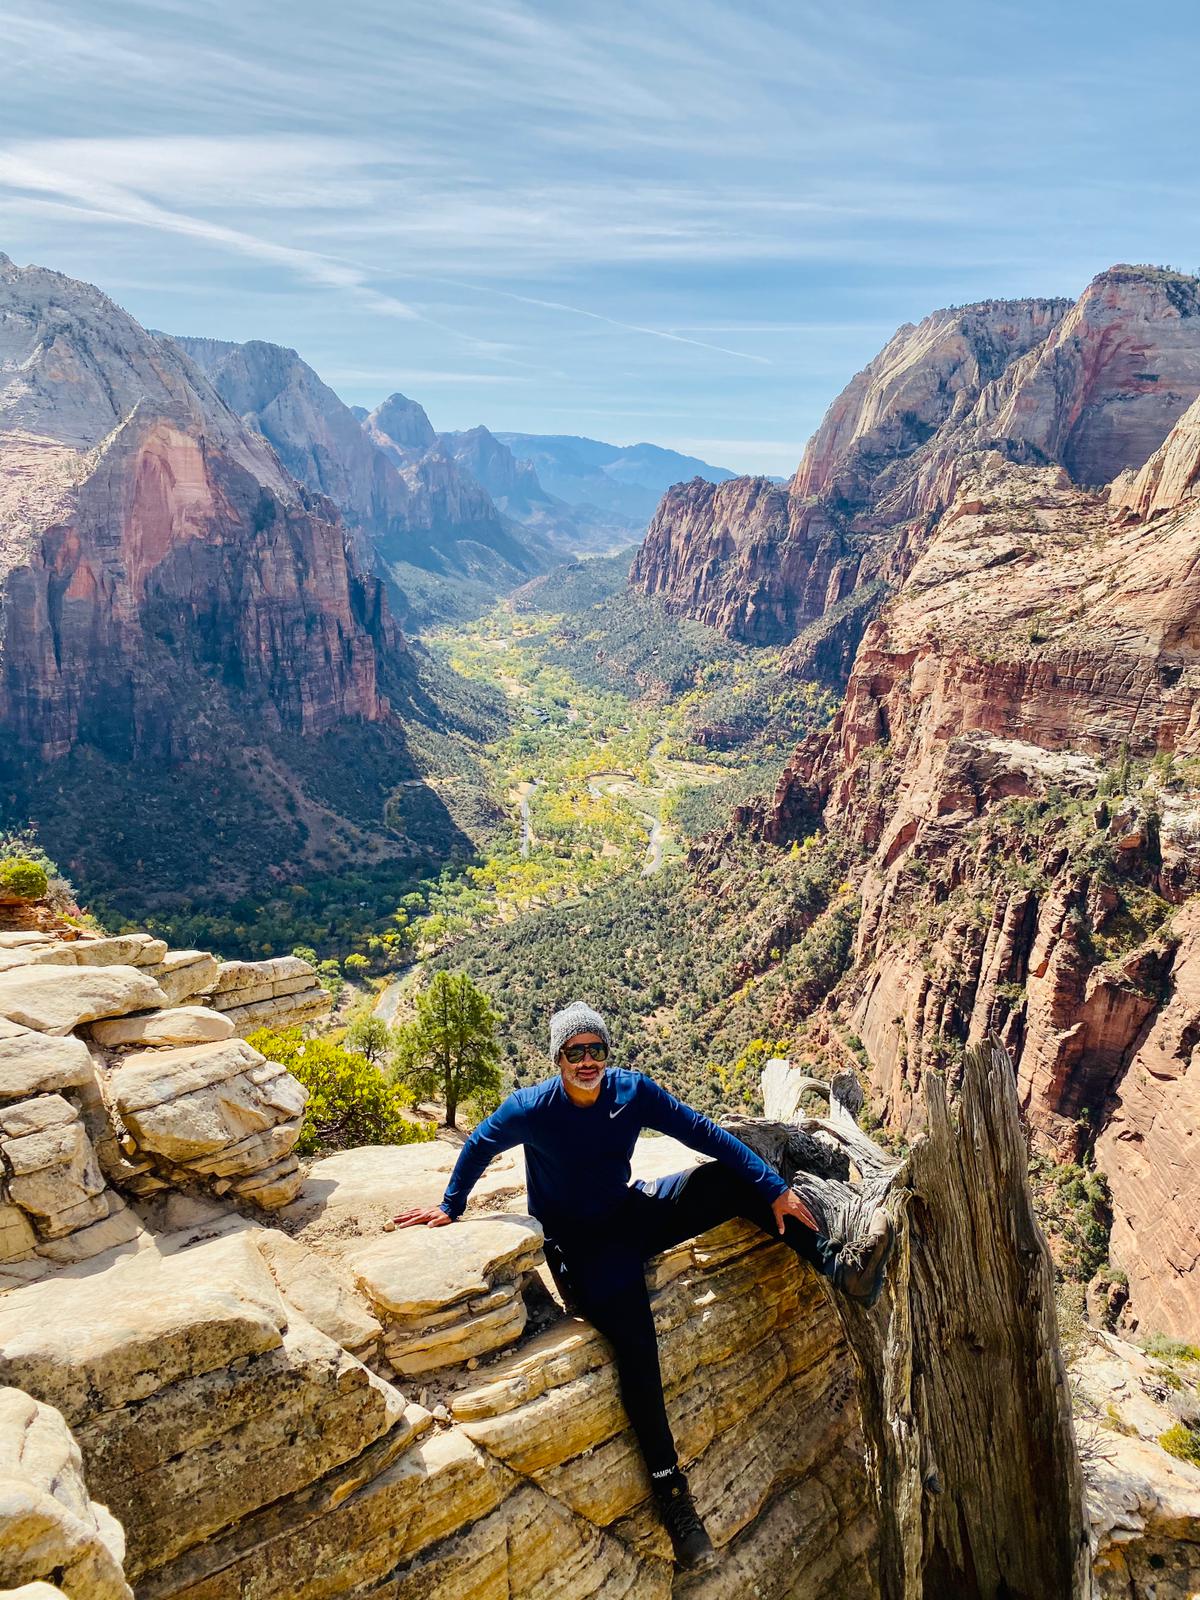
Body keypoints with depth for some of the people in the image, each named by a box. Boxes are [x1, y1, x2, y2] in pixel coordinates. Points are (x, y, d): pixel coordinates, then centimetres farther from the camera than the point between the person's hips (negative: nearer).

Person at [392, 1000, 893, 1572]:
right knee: (635, 1343, -27)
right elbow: (479, 1145, -1)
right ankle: (669, 1489, -14)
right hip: (580, 1246, -4)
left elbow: (705, 1133, -9)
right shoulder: (530, 1108, -20)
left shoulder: (634, 1090, -12)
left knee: (731, 1179, -13)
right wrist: (450, 1206, 11)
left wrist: (774, 1188, -13)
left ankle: (839, 1266, -10)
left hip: (634, 1214, 4)